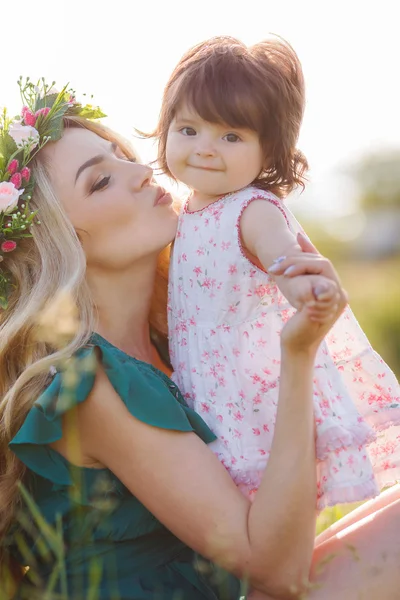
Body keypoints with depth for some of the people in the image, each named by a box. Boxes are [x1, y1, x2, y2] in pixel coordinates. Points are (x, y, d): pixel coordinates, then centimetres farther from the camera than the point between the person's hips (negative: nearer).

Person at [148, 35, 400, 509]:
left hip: (266, 378, -7)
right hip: (217, 391, 8)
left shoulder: (253, 210, -17)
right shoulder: (185, 212, 8)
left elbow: (280, 249, -40)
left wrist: (296, 278, -61)